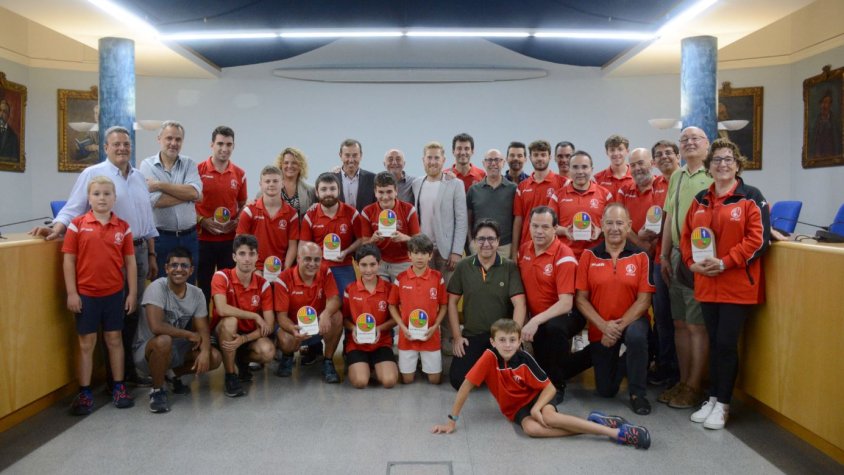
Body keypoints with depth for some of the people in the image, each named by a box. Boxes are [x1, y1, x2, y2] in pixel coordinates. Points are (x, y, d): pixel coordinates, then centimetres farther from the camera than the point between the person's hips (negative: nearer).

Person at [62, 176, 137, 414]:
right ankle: (84, 393, 16)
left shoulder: (123, 227, 1)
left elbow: (130, 262, 3)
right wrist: (71, 293, -7)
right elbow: (69, 260, -3)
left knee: (114, 339, 11)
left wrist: (132, 293, 0)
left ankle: (118, 388, 21)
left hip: (115, 293, 2)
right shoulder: (77, 224, -4)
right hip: (85, 294, -2)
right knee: (86, 343, 7)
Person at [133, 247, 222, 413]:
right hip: (147, 350, -5)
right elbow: (156, 327, -34)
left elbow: (203, 330, -5)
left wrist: (204, 352, -26)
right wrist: (190, 335, -21)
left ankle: (175, 375, 16)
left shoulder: (197, 294, -5)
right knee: (164, 341, -38)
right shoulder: (157, 288, -22)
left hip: (176, 349, 6)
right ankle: (157, 391, -12)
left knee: (214, 358, -14)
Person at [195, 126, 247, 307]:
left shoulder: (240, 174, 6)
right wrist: (202, 221, -12)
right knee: (203, 287, 6)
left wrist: (237, 222, -3)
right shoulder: (198, 170, -3)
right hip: (202, 238, -2)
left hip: (230, 240, 2)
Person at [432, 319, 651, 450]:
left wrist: (537, 408, -28)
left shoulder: (524, 360, -19)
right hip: (515, 407, 0)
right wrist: (452, 420, -22)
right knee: (531, 428, -33)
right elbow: (466, 386, -21)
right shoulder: (489, 357, -23)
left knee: (549, 417, -35)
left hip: (535, 397, 0)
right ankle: (604, 429, -29)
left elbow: (549, 388, -12)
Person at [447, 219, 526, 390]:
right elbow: (452, 301, 5)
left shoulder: (510, 267, -7)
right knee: (458, 380, -11)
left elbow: (519, 304, -11)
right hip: (471, 335, 2)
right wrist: (457, 336, -1)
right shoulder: (463, 267, 0)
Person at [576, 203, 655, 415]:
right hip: (600, 328, 2)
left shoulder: (640, 257, -7)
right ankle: (620, 362, 43)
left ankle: (638, 393, -15)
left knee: (636, 336, -39)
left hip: (631, 321, -2)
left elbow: (644, 299, -12)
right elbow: (581, 299, -6)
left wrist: (619, 326, -22)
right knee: (606, 391, 7)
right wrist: (604, 326, -18)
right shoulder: (589, 256, -4)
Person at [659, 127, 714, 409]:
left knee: (697, 325, -1)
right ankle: (683, 381, 22)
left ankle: (694, 387, 10)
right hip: (677, 256, 7)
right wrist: (664, 256, 16)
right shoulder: (676, 177, 16)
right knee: (680, 323, 12)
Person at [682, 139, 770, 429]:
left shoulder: (751, 197, -4)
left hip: (738, 284, -4)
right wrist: (692, 262, -4)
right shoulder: (700, 200, 12)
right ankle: (712, 398, 23)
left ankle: (723, 404, 12)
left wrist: (724, 262, -18)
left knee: (726, 343, -2)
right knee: (714, 342, 11)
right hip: (706, 284, 5)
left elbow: (759, 238, -12)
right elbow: (687, 236, 13)